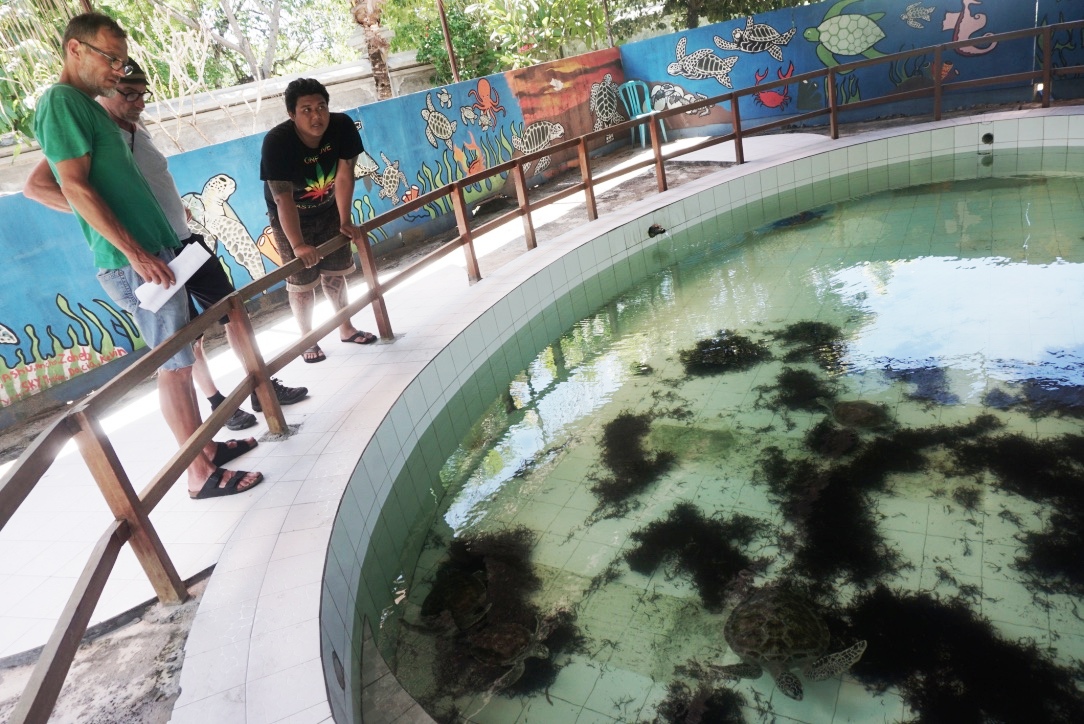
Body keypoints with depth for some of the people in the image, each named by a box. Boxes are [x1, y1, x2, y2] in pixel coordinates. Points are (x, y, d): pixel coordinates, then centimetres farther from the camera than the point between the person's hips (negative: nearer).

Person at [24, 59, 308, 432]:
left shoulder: (138, 130, 10)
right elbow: (36, 187, -22)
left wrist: (177, 207, 9)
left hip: (187, 242, 8)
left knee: (235, 312, 10)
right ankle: (218, 403, 21)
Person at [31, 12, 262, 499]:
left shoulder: (88, 106, 19)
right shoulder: (61, 102, -10)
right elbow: (76, 188, -18)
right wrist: (135, 253, -22)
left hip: (151, 252, 10)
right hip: (132, 263, -10)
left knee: (181, 358, 14)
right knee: (175, 366, -5)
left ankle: (206, 446, 26)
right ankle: (201, 475, 3)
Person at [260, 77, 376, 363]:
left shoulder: (342, 125, -23)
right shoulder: (276, 141, -33)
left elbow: (344, 175, -18)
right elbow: (283, 198, -37)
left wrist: (345, 220, -19)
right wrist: (298, 245, -42)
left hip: (329, 210, 4)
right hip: (290, 218, -3)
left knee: (335, 273, 13)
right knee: (302, 282, -1)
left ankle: (346, 328, 30)